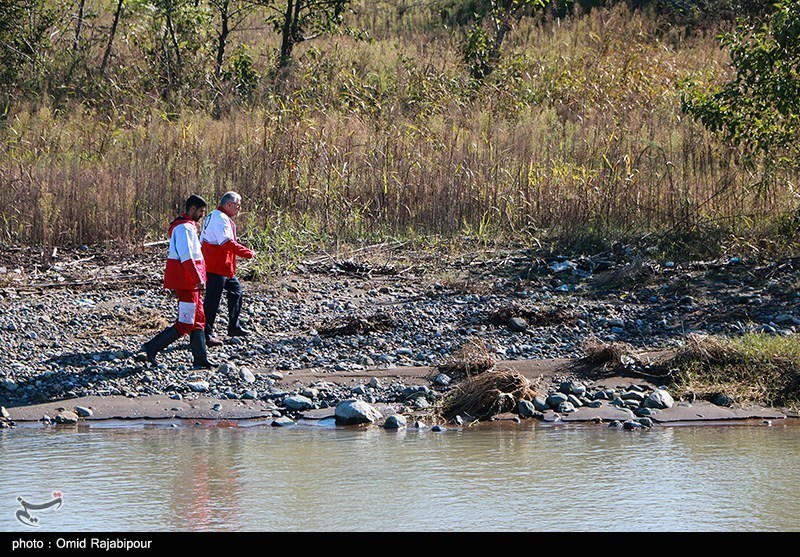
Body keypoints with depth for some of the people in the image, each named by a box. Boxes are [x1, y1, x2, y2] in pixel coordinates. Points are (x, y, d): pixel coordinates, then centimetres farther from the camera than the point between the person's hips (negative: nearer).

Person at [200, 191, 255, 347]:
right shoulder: (221, 219, -18)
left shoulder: (213, 216, 16)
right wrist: (247, 253, -19)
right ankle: (206, 334, -3)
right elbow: (227, 242, -27)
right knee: (212, 300, -6)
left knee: (236, 291, 19)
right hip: (218, 267, -11)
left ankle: (234, 327, 26)